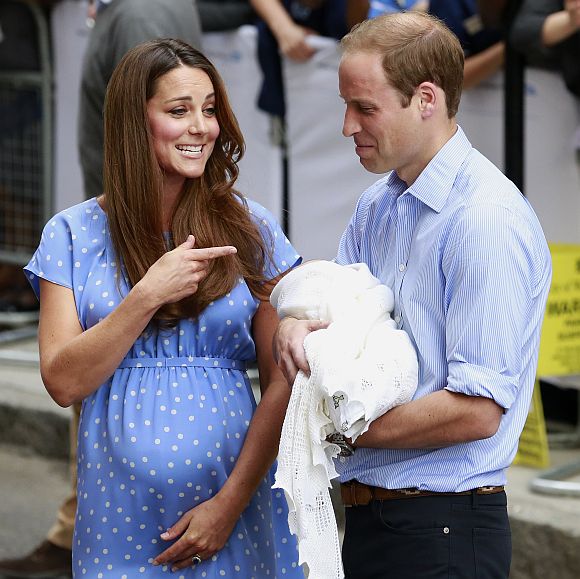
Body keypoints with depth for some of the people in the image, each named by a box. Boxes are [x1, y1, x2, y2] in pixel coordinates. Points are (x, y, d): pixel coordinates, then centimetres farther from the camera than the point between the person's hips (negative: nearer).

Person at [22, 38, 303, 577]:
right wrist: (147, 297, -18)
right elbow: (63, 382, -7)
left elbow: (282, 380, -2)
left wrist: (231, 502, -10)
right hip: (121, 507, 0)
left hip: (231, 493, 0)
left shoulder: (250, 229, 0)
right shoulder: (73, 234, 0)